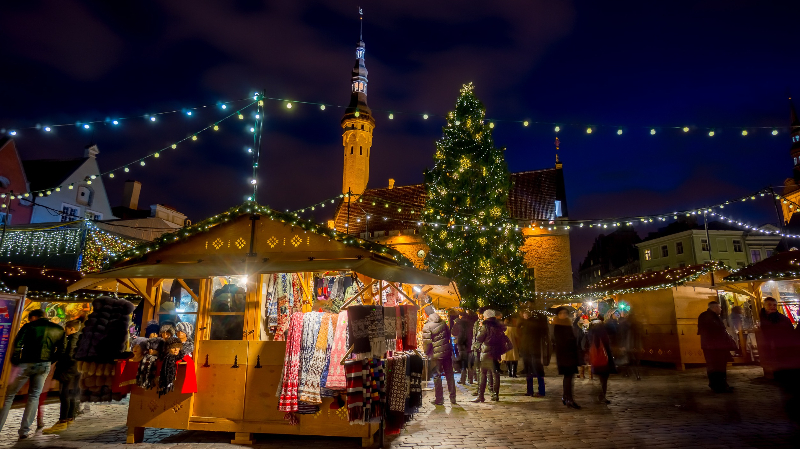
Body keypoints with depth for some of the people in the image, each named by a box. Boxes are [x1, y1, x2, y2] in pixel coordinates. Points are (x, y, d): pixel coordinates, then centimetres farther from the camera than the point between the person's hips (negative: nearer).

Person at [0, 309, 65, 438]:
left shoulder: (29, 326, 0)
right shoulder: (58, 330, 10)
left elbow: (17, 344, -7)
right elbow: (60, 350, 7)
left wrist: (15, 361, 4)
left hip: (26, 364, -3)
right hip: (44, 366, 3)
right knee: (34, 396, 12)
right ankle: (24, 431, 11)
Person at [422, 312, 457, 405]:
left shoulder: (427, 326, -13)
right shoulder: (443, 323, 4)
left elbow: (426, 342, -14)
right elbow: (449, 335, 14)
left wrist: (426, 352, 2)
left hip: (436, 355, -5)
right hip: (447, 352, 5)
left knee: (437, 376, 5)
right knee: (449, 375, 12)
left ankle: (439, 399, 10)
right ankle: (453, 398, 20)